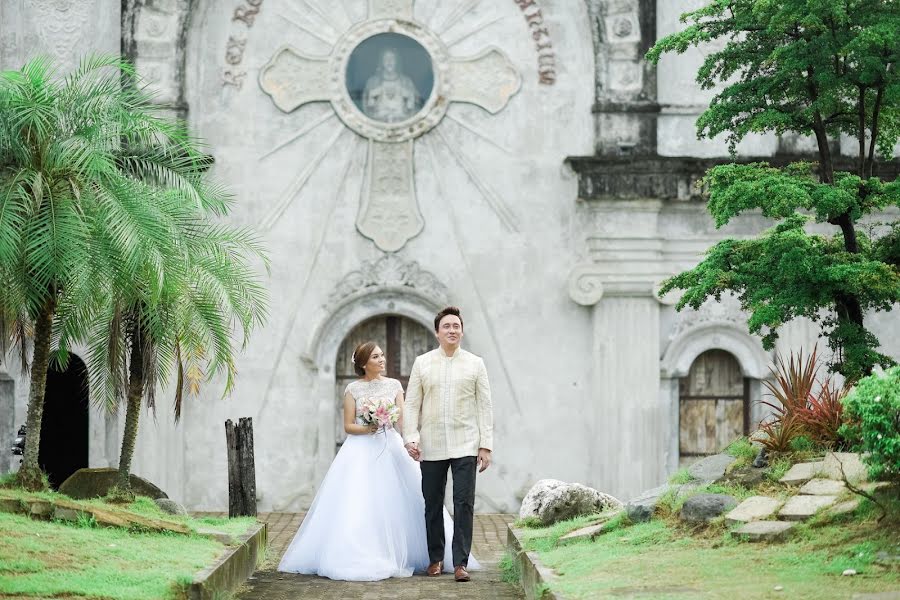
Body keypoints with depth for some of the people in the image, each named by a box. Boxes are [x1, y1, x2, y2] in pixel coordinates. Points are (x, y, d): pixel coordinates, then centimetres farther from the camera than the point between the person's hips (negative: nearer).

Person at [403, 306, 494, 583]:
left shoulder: (475, 364, 5)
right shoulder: (422, 363, 6)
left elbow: (485, 407, 4)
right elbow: (411, 404, 5)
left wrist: (486, 446, -2)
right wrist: (411, 438, -6)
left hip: (465, 446, -1)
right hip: (431, 447, 1)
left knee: (464, 505, -7)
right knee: (432, 506, 7)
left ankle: (460, 562, -4)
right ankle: (436, 558, 21)